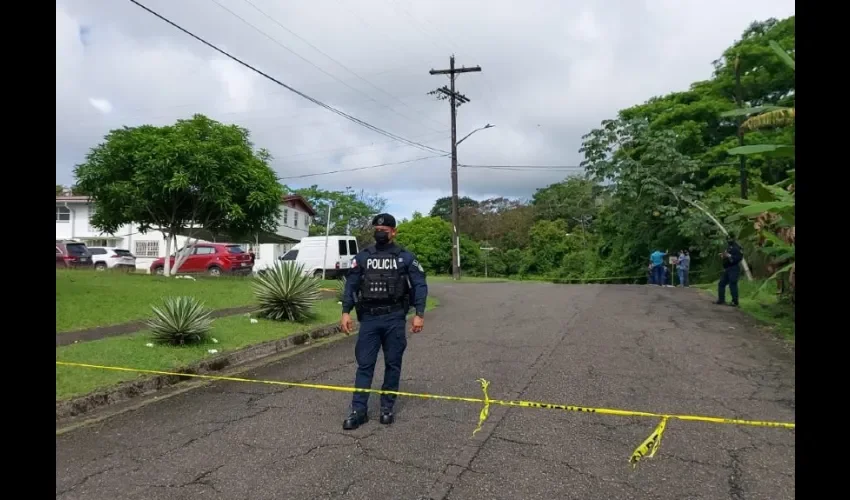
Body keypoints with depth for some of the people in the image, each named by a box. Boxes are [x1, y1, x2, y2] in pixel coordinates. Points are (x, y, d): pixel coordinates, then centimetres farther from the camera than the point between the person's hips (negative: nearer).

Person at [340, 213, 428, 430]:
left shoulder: (405, 257, 1)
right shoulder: (363, 257, 6)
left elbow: (420, 285, -2)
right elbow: (351, 285, 6)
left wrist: (419, 314, -10)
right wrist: (346, 312, -4)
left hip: (394, 318, -1)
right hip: (369, 318, 1)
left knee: (393, 364, 8)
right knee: (364, 364, 2)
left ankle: (387, 407, 21)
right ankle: (358, 411, 8)